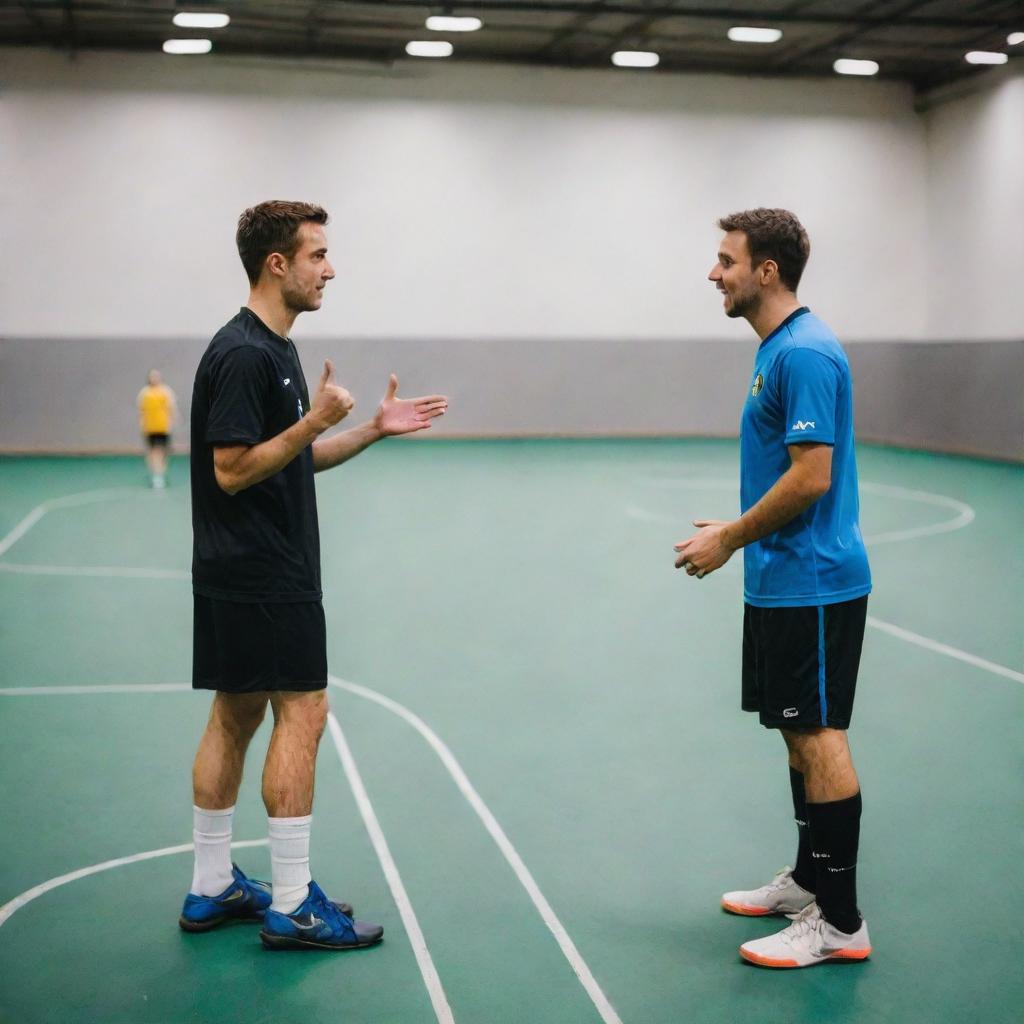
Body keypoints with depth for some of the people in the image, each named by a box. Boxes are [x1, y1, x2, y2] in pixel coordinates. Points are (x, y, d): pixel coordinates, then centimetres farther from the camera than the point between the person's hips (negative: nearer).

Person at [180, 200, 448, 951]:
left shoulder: (273, 349, 14)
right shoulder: (244, 354, -17)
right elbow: (233, 471, -20)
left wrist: (375, 429, 10)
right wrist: (315, 419, -22)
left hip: (246, 577, 10)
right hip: (262, 575, -10)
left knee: (236, 717, 12)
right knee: (302, 714, -6)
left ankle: (213, 888, 20)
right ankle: (292, 906, 1)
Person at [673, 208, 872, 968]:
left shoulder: (804, 354, -18)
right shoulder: (778, 349, 13)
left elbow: (811, 476, -22)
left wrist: (729, 540, -13)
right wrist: (737, 533, 13)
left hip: (811, 584, -10)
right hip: (780, 582, 10)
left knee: (818, 737, -4)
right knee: (799, 733, 16)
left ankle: (839, 921, 5)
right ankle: (808, 880, 28)